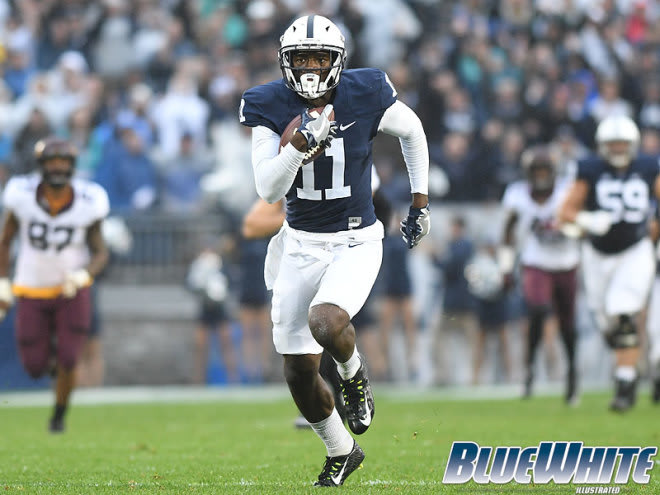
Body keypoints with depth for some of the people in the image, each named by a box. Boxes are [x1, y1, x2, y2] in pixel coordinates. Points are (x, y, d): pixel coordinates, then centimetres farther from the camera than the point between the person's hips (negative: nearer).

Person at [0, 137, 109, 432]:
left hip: (73, 292, -1)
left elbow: (100, 253, -5)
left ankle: (60, 414, 16)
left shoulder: (87, 203, -15)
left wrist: (82, 275, -25)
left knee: (67, 362, -12)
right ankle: (49, 347, 38)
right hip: (32, 293, 1)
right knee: (35, 368, 1)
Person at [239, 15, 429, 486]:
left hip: (355, 243, -3)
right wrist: (301, 144, -32)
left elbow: (413, 130, 9)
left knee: (325, 325, -31)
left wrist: (421, 201, 11)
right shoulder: (271, 108, -10)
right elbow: (268, 190, -16)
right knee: (299, 373, 5)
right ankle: (341, 451, 32)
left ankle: (354, 374, 5)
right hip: (300, 245, 3)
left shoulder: (364, 97, -12)